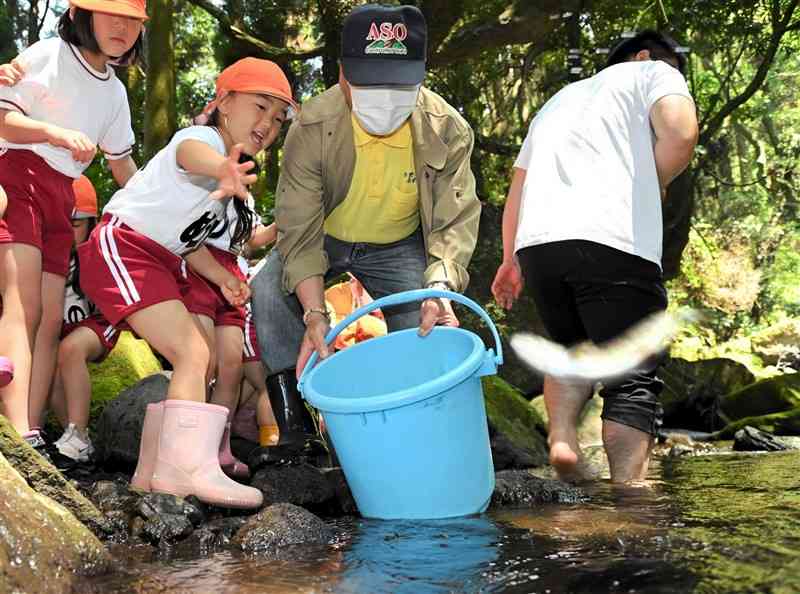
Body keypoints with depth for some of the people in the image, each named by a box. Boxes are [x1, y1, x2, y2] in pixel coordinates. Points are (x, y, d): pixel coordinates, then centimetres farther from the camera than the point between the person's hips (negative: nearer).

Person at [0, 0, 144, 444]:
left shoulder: (115, 93, 19)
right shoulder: (49, 55, -2)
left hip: (59, 198, 7)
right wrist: (56, 132, -26)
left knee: (51, 318, -4)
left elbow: (122, 164, 25)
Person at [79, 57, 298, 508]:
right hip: (122, 248, -10)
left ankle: (155, 469, 14)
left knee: (198, 361, 9)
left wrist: (222, 277, 4)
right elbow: (190, 153, -42)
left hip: (163, 263, 10)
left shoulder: (236, 177, 17)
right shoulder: (203, 137, -13)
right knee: (193, 355, -21)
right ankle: (188, 468, -24)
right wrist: (223, 168, -67)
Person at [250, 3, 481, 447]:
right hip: (323, 238, -1)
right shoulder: (312, 129, -31)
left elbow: (454, 222, -26)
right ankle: (293, 427, -14)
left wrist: (440, 287, -47)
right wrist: (315, 315, -42)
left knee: (428, 325, -19)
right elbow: (301, 230, -29)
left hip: (398, 244, 1)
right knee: (268, 292, -26)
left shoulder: (447, 130, -26)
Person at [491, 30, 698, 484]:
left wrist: (511, 260, 35)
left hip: (535, 242, 6)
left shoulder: (560, 99, 35)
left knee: (572, 349, 27)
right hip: (613, 241, -5)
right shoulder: (654, 73, 17)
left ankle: (562, 436, 4)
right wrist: (650, 187, 12)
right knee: (634, 380, 0)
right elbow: (680, 131, -4)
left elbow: (517, 187, 31)